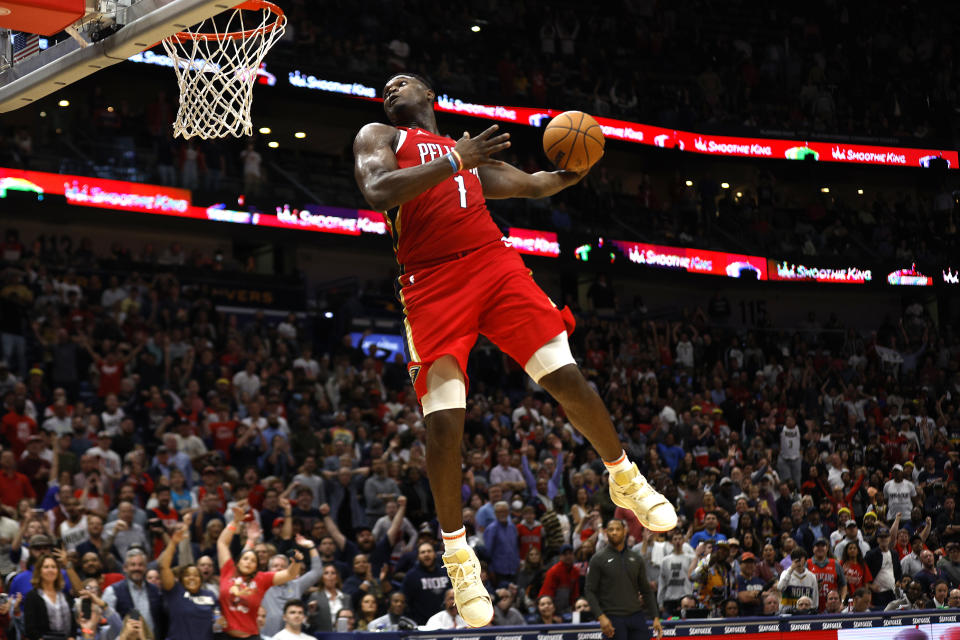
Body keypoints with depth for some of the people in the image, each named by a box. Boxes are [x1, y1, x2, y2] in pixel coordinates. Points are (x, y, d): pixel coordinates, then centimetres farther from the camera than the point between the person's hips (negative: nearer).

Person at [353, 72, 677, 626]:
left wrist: (576, 169, 7)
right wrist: (454, 161, -11)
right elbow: (378, 192, -8)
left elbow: (535, 185, 29)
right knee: (444, 425, -12)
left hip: (496, 265, 3)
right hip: (433, 285, -3)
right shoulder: (381, 138, 14)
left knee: (568, 379, -6)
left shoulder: (471, 153, 28)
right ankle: (458, 555, 3)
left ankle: (626, 480, 17)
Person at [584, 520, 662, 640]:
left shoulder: (636, 558, 11)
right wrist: (601, 617, -16)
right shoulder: (599, 559, 0)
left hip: (636, 616, 3)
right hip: (613, 619, -3)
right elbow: (590, 591, -4)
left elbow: (646, 590, 15)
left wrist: (655, 617, 6)